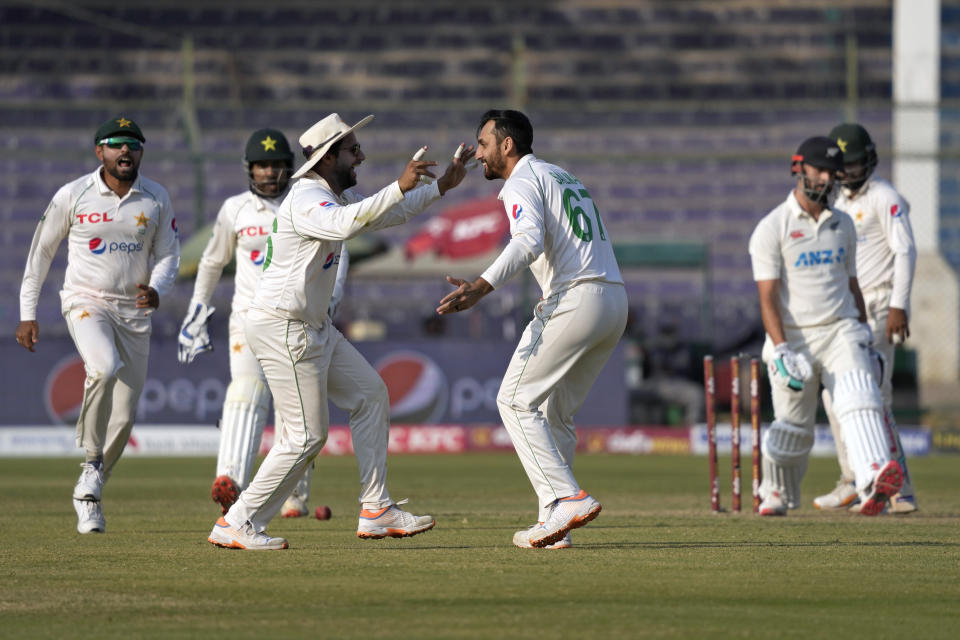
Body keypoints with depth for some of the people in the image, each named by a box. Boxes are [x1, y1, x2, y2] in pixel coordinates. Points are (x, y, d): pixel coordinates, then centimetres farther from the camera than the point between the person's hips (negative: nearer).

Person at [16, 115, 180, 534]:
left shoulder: (156, 199, 1)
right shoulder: (73, 195, -6)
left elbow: (168, 255, 7)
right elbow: (41, 251, 2)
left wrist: (156, 289, -15)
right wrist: (27, 313, 0)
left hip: (134, 312, 3)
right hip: (85, 303, -3)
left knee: (124, 417, 2)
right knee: (105, 368, -34)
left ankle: (88, 495, 22)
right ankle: (92, 462, -16)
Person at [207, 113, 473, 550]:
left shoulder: (337, 195, 12)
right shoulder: (307, 199, -20)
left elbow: (384, 215, 25)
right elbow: (346, 224, -41)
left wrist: (440, 187, 18)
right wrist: (399, 187, -43)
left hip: (313, 328, 11)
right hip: (282, 329, -11)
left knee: (370, 394, 12)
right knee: (307, 435, -8)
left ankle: (376, 512, 14)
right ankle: (236, 525, -2)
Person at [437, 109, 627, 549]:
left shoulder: (522, 183, -2)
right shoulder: (565, 178, 28)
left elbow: (529, 241, -22)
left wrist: (481, 287, -33)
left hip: (574, 298, -9)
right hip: (615, 303, 9)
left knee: (516, 400, -5)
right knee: (554, 411, 15)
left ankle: (567, 497, -18)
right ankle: (553, 524, 9)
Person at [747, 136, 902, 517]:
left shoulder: (843, 225, 14)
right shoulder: (772, 228, -3)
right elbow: (768, 297, -9)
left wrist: (866, 341, 17)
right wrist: (781, 350, -20)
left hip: (841, 331, 3)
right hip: (793, 338, -3)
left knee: (858, 401, -22)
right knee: (793, 428, 4)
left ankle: (873, 484, -42)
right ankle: (776, 494, 31)